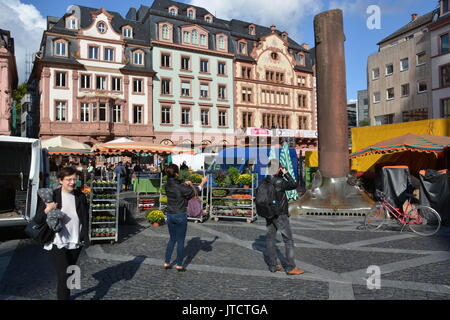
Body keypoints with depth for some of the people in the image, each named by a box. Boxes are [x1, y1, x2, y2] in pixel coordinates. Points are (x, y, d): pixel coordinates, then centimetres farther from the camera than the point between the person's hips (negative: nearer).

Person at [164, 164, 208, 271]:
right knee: (180, 241, 7)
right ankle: (179, 265, 16)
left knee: (172, 239, 19)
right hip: (180, 216, -6)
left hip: (170, 215, 6)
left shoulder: (168, 185, -1)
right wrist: (203, 182, 7)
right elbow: (195, 192, -6)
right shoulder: (180, 187, -20)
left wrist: (186, 184, -4)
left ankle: (166, 263, 22)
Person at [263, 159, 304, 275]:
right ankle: (290, 267, 8)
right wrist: (286, 173, -4)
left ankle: (272, 265, 19)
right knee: (289, 240, 4)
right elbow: (293, 185, -9)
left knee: (270, 239, 11)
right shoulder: (279, 181, -21)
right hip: (280, 215, -7)